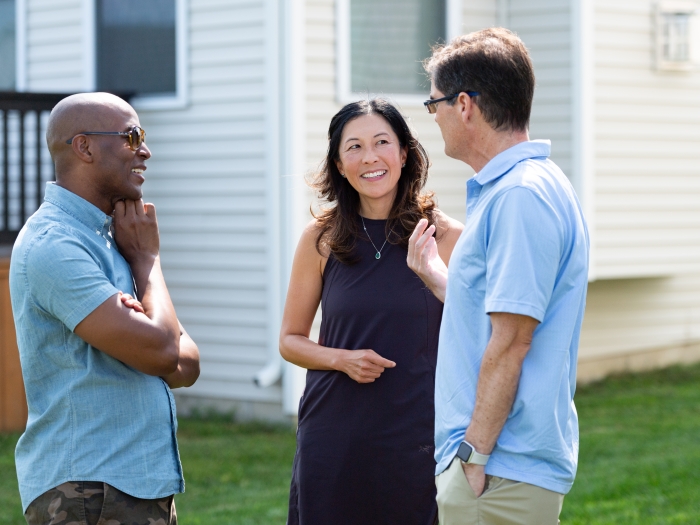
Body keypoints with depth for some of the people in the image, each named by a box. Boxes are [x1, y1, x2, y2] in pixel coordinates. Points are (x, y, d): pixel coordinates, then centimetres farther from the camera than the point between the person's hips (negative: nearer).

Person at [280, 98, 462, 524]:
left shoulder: (444, 237, -2)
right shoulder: (321, 238, 2)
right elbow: (290, 340, 9)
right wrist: (343, 359, -10)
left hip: (417, 439, -1)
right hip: (333, 438, 1)